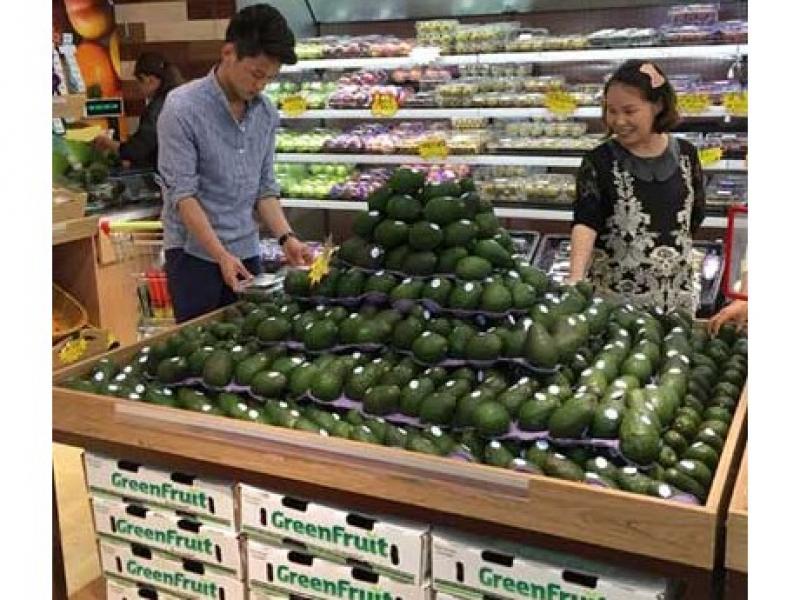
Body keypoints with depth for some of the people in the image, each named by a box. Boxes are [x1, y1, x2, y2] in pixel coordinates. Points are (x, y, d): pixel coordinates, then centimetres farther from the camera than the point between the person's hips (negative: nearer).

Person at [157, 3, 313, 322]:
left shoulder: (266, 113, 3)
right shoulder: (182, 108, -13)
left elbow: (264, 187, 9)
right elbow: (182, 194, -16)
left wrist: (285, 236, -6)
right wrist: (221, 255, -22)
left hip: (247, 252, 5)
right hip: (193, 254, -5)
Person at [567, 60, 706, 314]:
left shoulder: (685, 154, 2)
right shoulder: (599, 161, -9)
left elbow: (696, 214, 15)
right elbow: (585, 222, -21)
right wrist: (576, 276, -35)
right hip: (614, 294, -3)